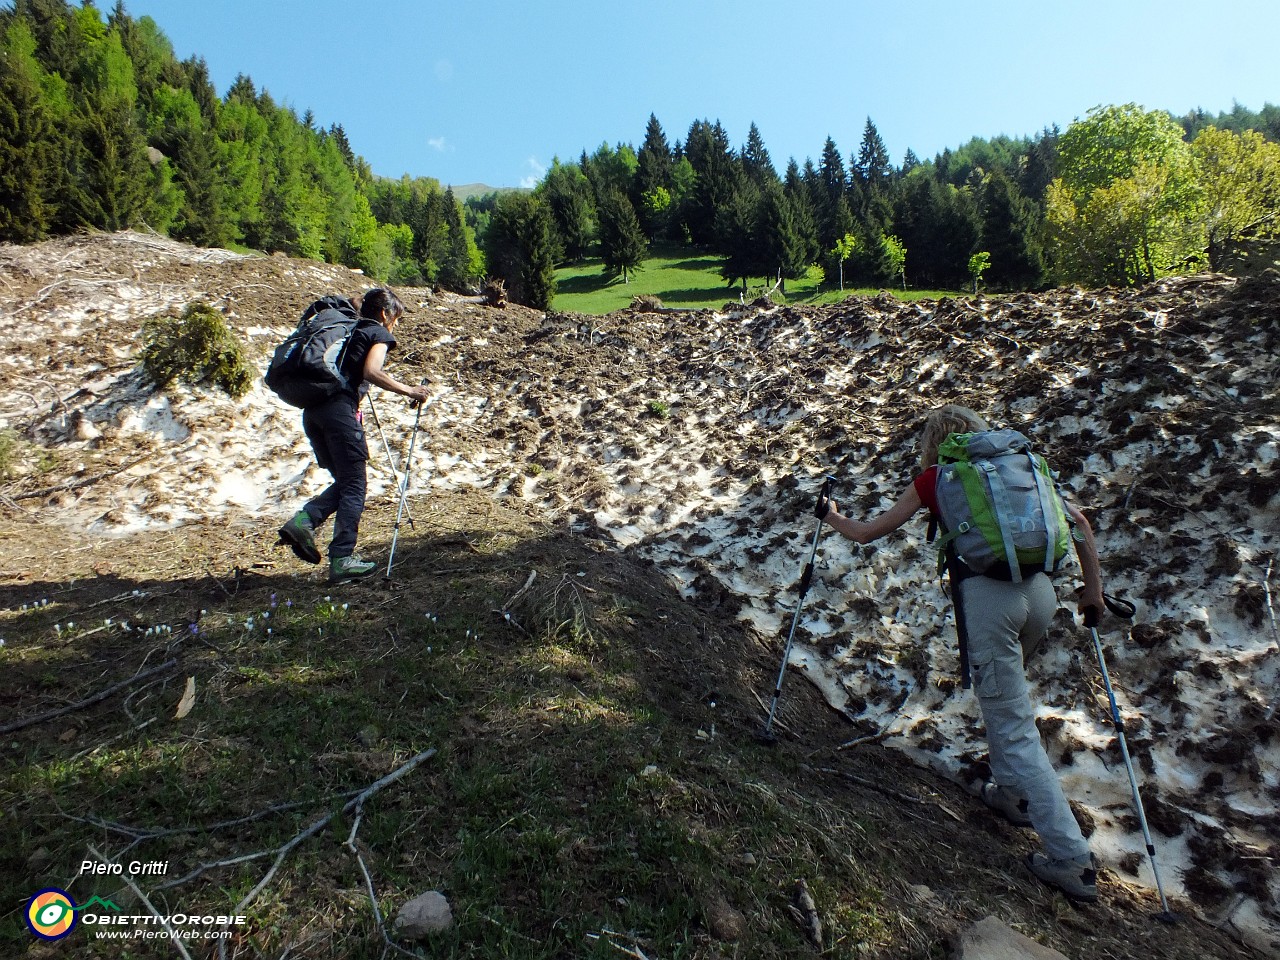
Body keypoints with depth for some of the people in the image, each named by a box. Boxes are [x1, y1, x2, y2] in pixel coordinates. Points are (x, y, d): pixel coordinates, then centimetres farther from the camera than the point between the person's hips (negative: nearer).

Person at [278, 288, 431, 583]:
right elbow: (371, 372, -13)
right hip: (339, 408, -7)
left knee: (344, 482, 17)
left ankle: (303, 521, -3)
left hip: (312, 411, 8)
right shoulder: (379, 333, 5)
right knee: (354, 486, -1)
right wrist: (409, 391, -9)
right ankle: (342, 560, -3)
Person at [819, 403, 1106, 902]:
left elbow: (867, 533, 16)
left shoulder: (934, 479, 10)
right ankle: (1013, 792, 39)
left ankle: (1071, 857, 4)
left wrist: (832, 517, 35)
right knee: (1003, 697, 30)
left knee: (1015, 727, 3)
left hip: (987, 595, -5)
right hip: (1039, 591, 6)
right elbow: (1077, 520, 19)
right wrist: (1092, 586, 27)